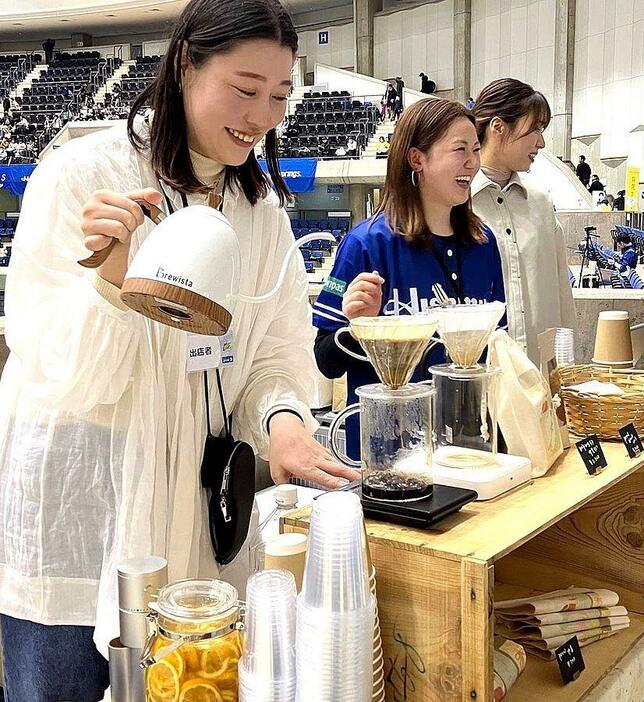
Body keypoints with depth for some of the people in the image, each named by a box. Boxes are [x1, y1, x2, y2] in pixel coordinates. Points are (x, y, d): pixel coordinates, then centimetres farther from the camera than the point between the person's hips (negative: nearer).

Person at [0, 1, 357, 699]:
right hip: (73, 505, -4)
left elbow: (275, 353, 2)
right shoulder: (82, 175, -12)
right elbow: (62, 375, -15)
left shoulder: (261, 206, 4)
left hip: (193, 504, 5)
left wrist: (284, 418, -19)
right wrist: (109, 275, -33)